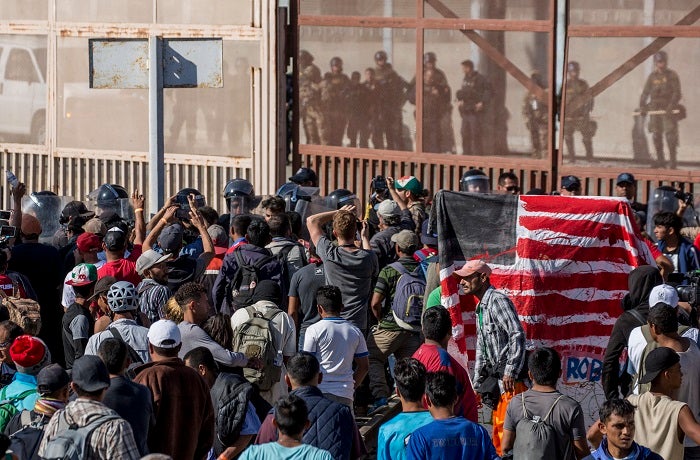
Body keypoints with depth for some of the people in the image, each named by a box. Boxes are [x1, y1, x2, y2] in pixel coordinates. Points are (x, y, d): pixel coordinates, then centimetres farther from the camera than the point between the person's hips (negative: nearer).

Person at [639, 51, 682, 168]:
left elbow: (677, 93, -7)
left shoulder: (672, 76, 0)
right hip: (655, 110, 5)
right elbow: (645, 92, 12)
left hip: (668, 110, -5)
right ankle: (660, 159, 13)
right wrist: (642, 105, -4)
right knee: (656, 135, 4)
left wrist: (671, 106, -20)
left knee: (670, 134, -11)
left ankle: (672, 160, -11)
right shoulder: (652, 76, 12)